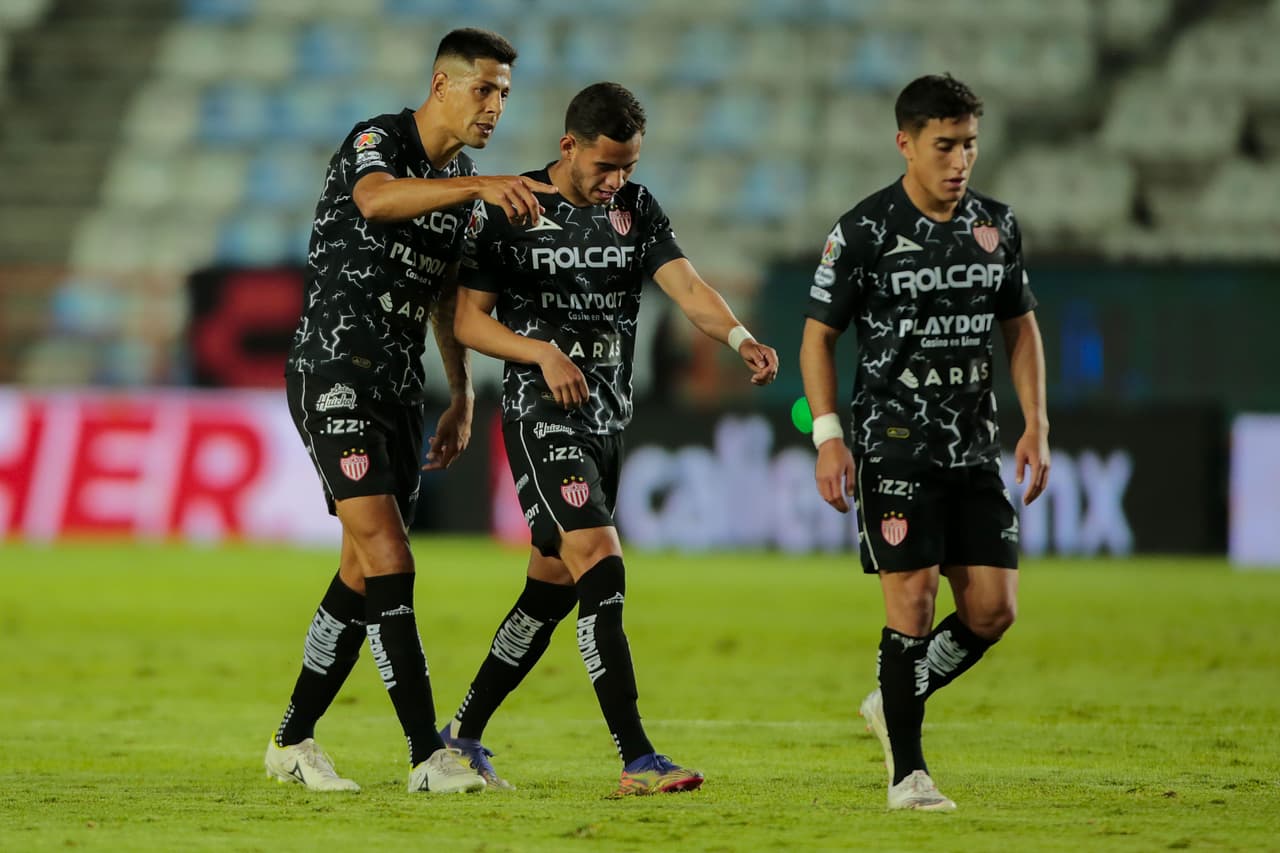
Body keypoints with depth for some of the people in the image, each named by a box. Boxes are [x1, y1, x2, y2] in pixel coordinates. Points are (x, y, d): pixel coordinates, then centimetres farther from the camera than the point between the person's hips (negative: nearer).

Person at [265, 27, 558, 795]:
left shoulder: (461, 183, 14)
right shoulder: (377, 142, -12)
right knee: (389, 558, -17)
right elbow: (376, 198, -37)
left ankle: (293, 741, 22)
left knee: (364, 574, 10)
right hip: (334, 375, -8)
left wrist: (463, 398, 20)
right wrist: (480, 186, -50)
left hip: (400, 386, 8)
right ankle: (429, 754, -22)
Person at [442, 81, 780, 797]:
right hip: (541, 417, -6)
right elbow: (469, 319, -3)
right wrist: (543, 353, -19)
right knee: (601, 566, -20)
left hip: (608, 418, 6)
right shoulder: (509, 210, -6)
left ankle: (463, 737, 27)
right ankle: (637, 761, -25)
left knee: (553, 589, 12)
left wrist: (739, 336, -28)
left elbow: (686, 286, -8)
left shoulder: (637, 207, 6)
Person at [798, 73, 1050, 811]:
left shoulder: (997, 226, 7)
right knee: (913, 598, -11)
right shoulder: (864, 231, -7)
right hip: (895, 444, -5)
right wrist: (828, 437, -11)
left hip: (976, 447, 5)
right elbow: (818, 336, -2)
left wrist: (1037, 425, 7)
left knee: (994, 608, -2)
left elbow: (1021, 327, 16)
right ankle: (908, 772, -2)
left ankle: (894, 706, 22)